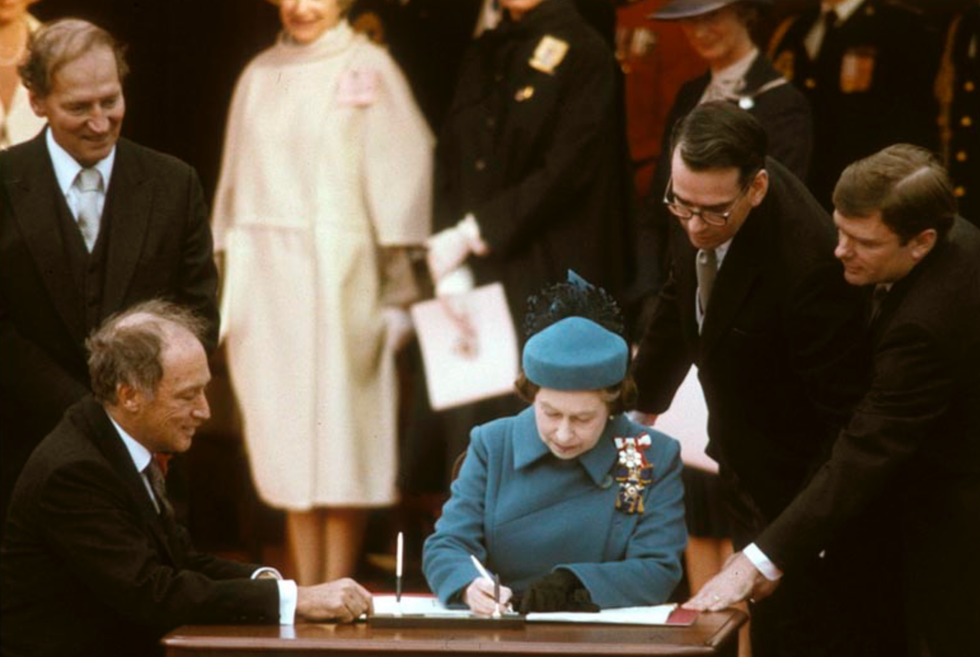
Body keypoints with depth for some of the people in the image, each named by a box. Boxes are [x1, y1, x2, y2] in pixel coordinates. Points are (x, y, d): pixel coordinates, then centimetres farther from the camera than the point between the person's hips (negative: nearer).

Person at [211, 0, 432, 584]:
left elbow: (400, 170, -4)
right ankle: (305, 587, 9)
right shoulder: (260, 76, 14)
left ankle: (337, 588, 1)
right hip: (265, 273, 5)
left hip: (336, 274, -4)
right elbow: (237, 182, 17)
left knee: (337, 429, -3)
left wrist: (400, 285, -10)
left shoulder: (369, 69, -1)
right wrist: (228, 276, 12)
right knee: (287, 429, 5)